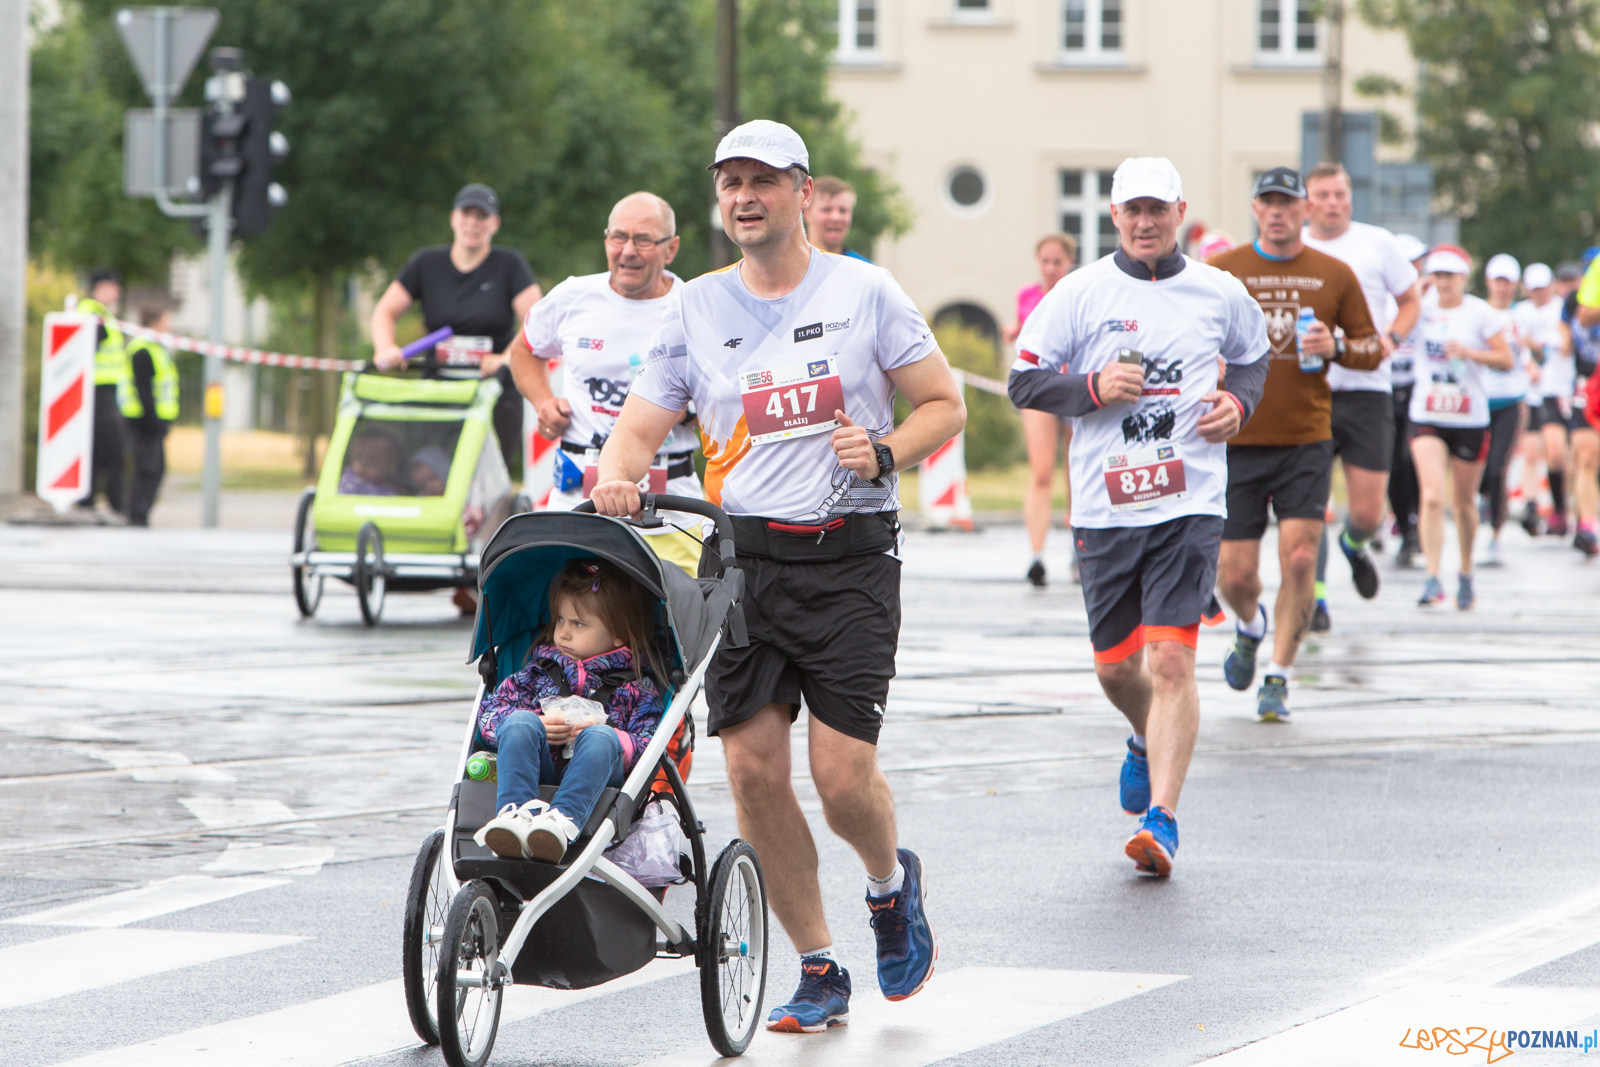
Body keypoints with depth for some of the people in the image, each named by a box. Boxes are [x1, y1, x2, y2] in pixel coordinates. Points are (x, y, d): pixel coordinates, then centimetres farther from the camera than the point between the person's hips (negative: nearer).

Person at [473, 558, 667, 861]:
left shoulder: (636, 685, 14)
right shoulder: (541, 670, 25)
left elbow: (649, 747, 1)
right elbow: (491, 709, 16)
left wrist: (608, 736, -17)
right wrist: (536, 725, -3)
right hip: (539, 770, 2)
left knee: (600, 737, -32)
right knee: (520, 722, -24)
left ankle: (563, 821, -59)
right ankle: (514, 813, -49)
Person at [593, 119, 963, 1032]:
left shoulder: (863, 291, 3)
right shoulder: (696, 308, 8)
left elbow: (946, 406, 7)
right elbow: (641, 424, 5)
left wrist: (884, 452, -12)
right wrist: (618, 474, -17)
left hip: (850, 553, -3)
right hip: (744, 553, 3)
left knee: (843, 773, -11)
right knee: (754, 765, -4)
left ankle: (893, 880, 25)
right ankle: (819, 971, 10)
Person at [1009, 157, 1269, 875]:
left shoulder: (1220, 294, 5)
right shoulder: (1080, 293, 1)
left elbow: (1255, 354, 25)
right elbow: (1024, 380, 3)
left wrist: (1239, 401, 4)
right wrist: (1094, 388, -13)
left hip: (1190, 503, -1)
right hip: (1104, 507, 1)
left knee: (1171, 661, -14)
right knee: (1115, 665, 13)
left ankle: (1162, 819, -13)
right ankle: (1148, 742, 47)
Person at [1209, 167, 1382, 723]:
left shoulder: (1335, 276, 5)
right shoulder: (1222, 272, 3)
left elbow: (1372, 349, 10)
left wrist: (1335, 347, -9)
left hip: (1306, 440, 0)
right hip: (1238, 442, 0)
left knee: (1299, 559, -12)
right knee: (1235, 574, -1)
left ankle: (1278, 678, 0)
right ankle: (1250, 627, 35)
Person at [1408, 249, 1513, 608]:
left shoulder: (1480, 313, -4)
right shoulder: (1422, 308, 1)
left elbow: (1506, 360, -5)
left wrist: (1469, 352, -20)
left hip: (1470, 420, 0)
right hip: (1426, 417, 0)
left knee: (1464, 502, 11)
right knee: (1432, 498, -17)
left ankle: (1466, 575, 31)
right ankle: (1433, 579, -18)